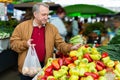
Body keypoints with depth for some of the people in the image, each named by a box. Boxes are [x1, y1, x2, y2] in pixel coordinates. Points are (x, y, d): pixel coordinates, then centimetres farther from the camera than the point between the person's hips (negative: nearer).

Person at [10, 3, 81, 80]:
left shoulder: (52, 28, 3)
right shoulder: (22, 26, -3)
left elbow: (60, 44, 2)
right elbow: (13, 42, -1)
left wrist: (71, 48, -15)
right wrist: (25, 44, -18)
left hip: (45, 67, 2)